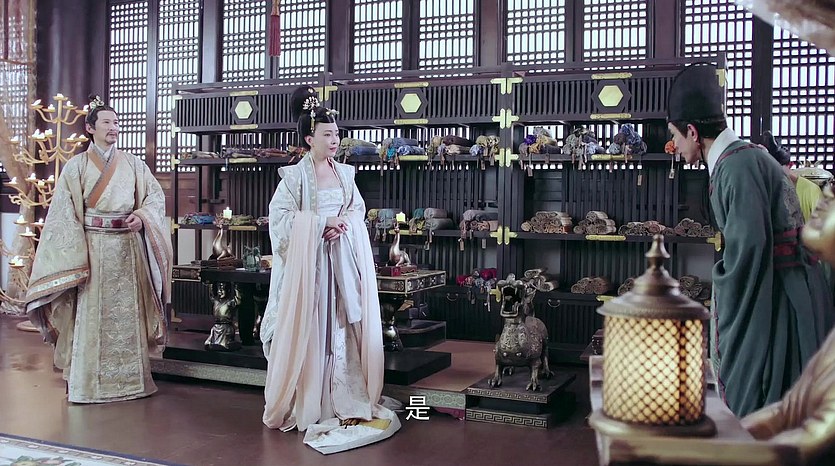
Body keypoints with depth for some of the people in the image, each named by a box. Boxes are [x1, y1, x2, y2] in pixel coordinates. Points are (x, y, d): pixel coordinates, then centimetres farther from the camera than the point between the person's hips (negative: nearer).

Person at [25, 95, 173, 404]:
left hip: (128, 248, 3)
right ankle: (87, 383, 8)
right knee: (92, 315, -1)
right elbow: (65, 214, -3)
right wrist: (75, 259, -10)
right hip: (93, 247, -2)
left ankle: (131, 377, 15)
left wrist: (142, 215, -12)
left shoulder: (133, 164, 9)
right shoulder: (76, 166, 1)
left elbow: (156, 195, 10)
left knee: (128, 312, 6)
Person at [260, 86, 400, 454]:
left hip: (343, 260, 5)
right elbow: (281, 218, -13)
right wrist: (323, 222, -17)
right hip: (308, 261, -5)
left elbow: (358, 209, 12)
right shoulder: (294, 176, -6)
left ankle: (345, 399, 15)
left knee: (344, 325, 6)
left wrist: (342, 225, -10)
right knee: (308, 329, -2)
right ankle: (308, 405, 8)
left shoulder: (345, 173, 10)